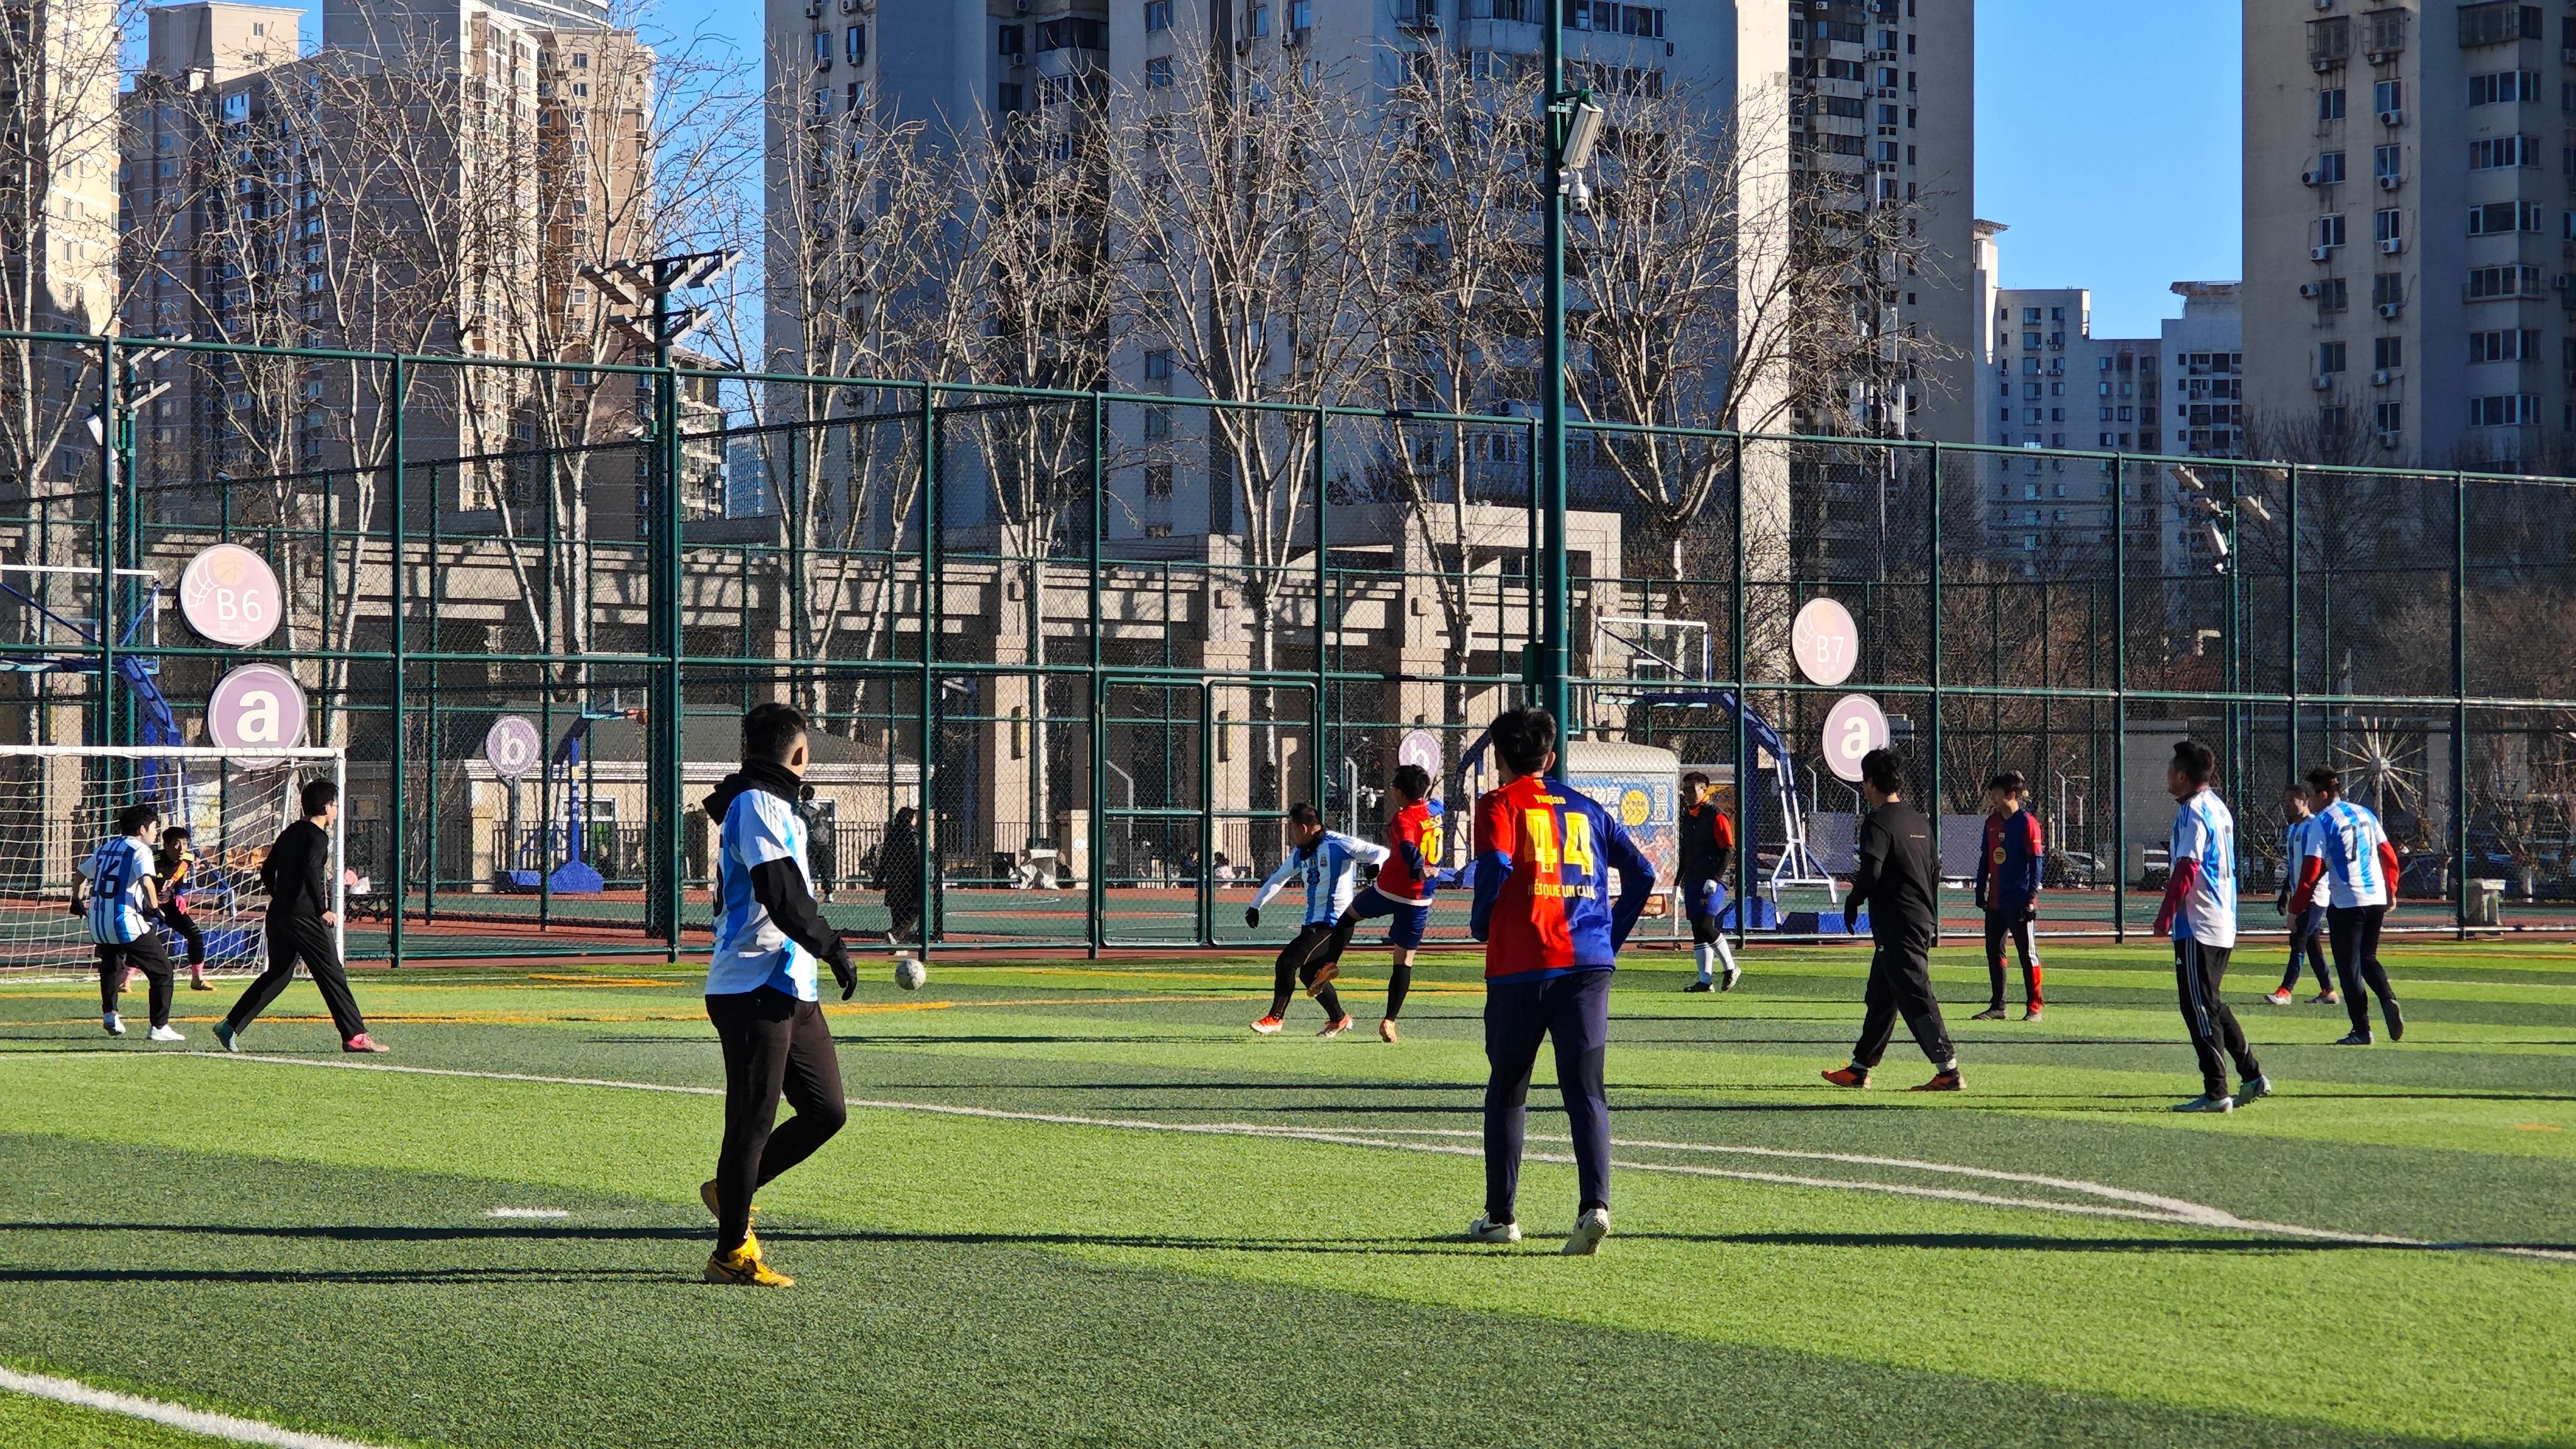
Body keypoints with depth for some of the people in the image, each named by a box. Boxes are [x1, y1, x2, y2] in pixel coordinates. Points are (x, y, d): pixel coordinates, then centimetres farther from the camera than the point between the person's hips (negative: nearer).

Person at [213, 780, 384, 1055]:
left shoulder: (290, 833, 17)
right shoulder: (317, 836, -9)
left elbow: (267, 872, 20)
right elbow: (310, 871, -24)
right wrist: (323, 910, -21)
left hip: (278, 913, 9)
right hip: (304, 917, -9)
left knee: (277, 975, 17)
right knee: (332, 975, -4)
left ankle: (230, 1026, 12)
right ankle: (354, 1036, -4)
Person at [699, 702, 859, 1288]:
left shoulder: (776, 805, 20)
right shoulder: (756, 804, -11)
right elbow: (780, 892, -21)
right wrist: (831, 947, -20)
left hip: (793, 991, 10)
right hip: (753, 989, -10)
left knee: (826, 1110, 8)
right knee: (754, 1120, -5)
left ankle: (730, 1190, 24)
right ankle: (731, 1253, 2)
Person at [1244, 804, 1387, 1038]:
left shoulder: (1339, 844, -14)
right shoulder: (1301, 853, 12)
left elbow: (1380, 852, -17)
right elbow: (1278, 879, 25)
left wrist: (1375, 865, -40)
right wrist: (1255, 906, 25)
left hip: (1335, 923, -9)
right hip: (1313, 922, 9)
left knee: (1287, 962, -13)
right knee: (1308, 973, 12)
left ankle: (1275, 1019, 0)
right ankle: (1339, 1019, 27)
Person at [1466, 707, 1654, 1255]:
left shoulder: (1500, 805, 3)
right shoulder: (1585, 808, 17)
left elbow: (1496, 865, -15)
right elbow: (1642, 872, 11)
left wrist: (1481, 924, 1)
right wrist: (1612, 937, 15)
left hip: (1520, 964, -3)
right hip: (1588, 963, 3)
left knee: (1507, 1091, 12)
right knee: (1585, 1089, -4)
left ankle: (1501, 1216, 18)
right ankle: (1594, 1204, -23)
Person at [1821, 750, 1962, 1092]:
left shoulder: (1878, 821, -12)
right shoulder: (1919, 820, 14)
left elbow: (1870, 871, -21)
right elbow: (1935, 870, 16)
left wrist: (1852, 903, -5)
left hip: (1896, 927, -9)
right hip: (1923, 921, 9)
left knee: (1916, 998, -10)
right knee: (1880, 997, 17)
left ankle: (1949, 1071, -16)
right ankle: (1859, 1070, 24)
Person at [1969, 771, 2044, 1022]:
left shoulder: (2027, 823, -10)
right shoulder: (1992, 822, 11)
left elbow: (2036, 862, -12)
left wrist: (2031, 897, -17)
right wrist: (1980, 892, 14)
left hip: (2019, 903, -7)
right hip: (1995, 902, 7)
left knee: (2027, 954, -2)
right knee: (1994, 953, 10)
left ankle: (2034, 1008, 3)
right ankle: (1997, 1007, 17)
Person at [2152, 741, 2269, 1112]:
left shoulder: (2192, 813, -14)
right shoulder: (2218, 808, 14)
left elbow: (2186, 869, -20)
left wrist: (2165, 915, -16)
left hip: (2197, 927, -10)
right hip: (2223, 924, 10)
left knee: (2200, 1009, -6)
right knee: (2212, 1005, 19)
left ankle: (2216, 1093, -7)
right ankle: (2253, 1077, 20)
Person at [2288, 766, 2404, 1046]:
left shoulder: (2323, 823, -8)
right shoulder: (2365, 815, 12)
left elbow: (2313, 869, -12)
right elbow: (2389, 856, 14)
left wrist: (2296, 907, -5)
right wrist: (2391, 891, 25)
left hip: (2345, 902, -6)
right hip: (2376, 898, 6)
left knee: (2349, 965, 3)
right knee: (2367, 958, 20)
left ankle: (2362, 1030, 2)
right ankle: (2388, 999, -7)